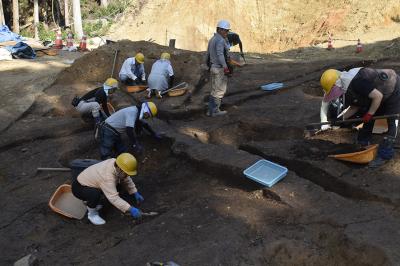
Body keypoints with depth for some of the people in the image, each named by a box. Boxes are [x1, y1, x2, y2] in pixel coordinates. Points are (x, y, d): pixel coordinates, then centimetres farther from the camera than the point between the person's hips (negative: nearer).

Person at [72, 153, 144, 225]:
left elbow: (126, 180, 5)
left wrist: (135, 193, 1)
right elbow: (114, 198, -39)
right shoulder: (107, 176, -36)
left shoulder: (116, 163, -11)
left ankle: (90, 202, 20)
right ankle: (92, 214, -5)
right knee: (95, 194, -36)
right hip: (79, 188, -9)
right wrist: (130, 209, -39)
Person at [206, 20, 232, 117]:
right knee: (220, 90, 1)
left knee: (215, 90, 17)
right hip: (220, 68, -10)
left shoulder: (212, 39, 13)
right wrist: (225, 67, -34)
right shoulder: (220, 40, -17)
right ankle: (214, 110, 8)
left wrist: (210, 66, 26)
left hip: (213, 67, 10)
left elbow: (208, 54, 18)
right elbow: (220, 54, -29)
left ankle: (211, 110, 21)